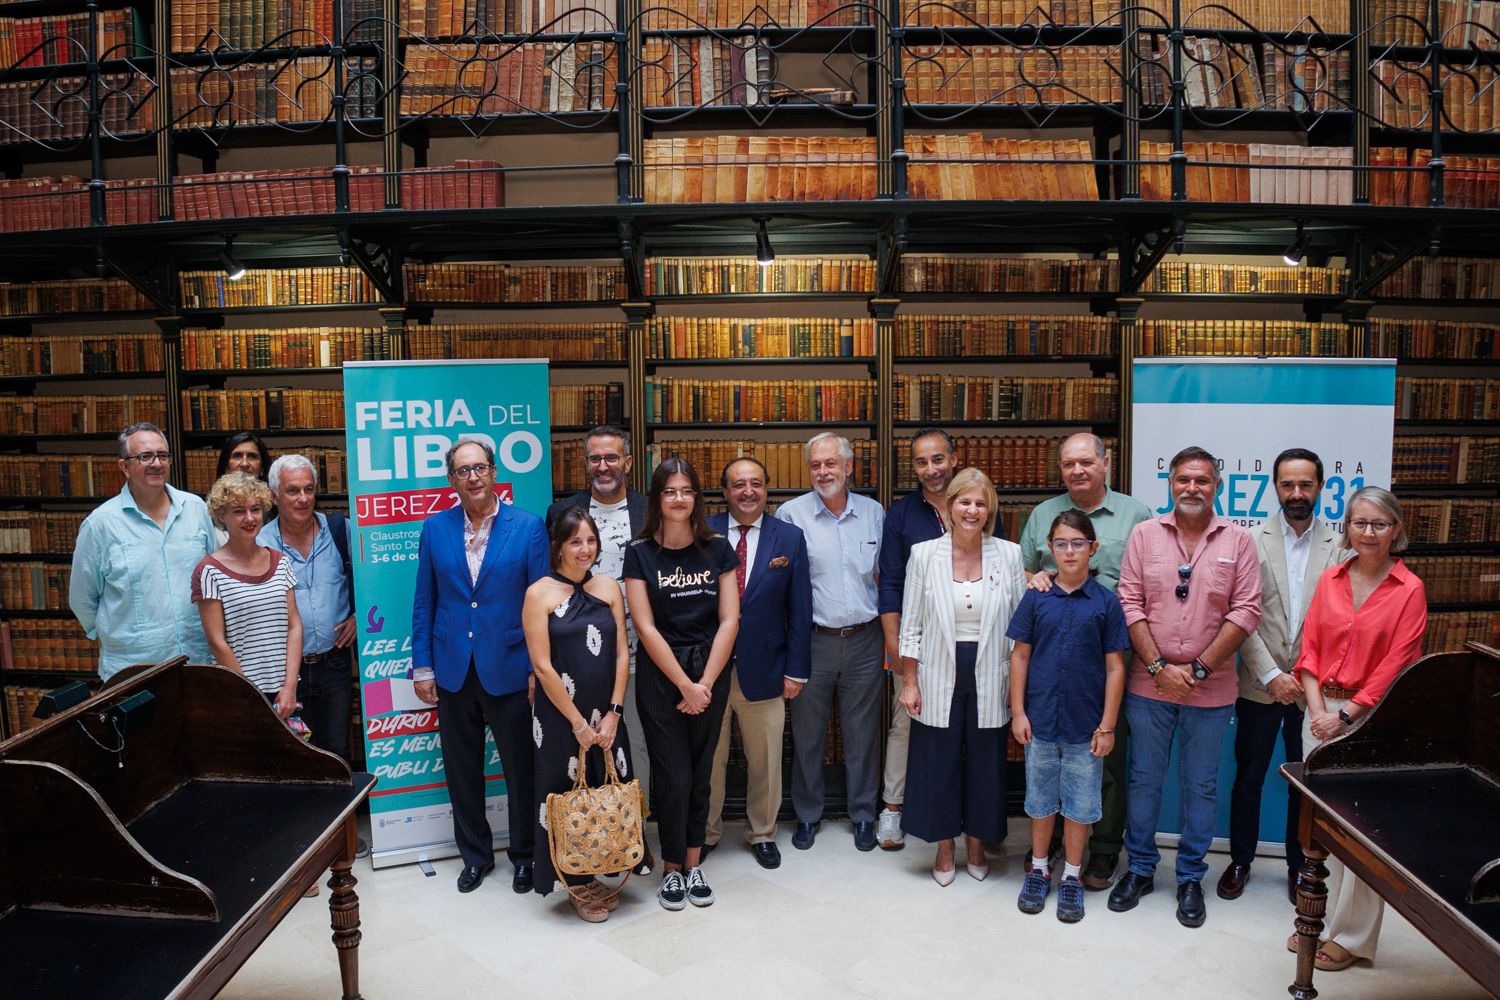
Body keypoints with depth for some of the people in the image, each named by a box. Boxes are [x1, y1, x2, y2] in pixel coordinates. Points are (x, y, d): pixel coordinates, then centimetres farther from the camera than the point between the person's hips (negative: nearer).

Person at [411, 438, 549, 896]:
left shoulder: (528, 527, -6)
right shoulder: (434, 528, 3)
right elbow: (424, 602, 7)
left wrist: (539, 668, -8)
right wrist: (422, 666, 3)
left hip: (509, 669, -2)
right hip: (453, 670, 3)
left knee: (520, 768, 8)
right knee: (461, 769, 14)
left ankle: (524, 855, 28)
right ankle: (475, 854, 33)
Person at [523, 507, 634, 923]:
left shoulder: (608, 587, 4)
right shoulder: (540, 593, -7)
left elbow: (621, 654, 4)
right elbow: (542, 665, -11)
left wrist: (612, 713, -4)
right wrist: (578, 722, -10)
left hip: (606, 715, 4)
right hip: (560, 715, -4)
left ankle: (597, 875, 27)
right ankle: (578, 886, 22)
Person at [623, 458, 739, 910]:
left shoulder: (717, 549, 1)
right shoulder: (640, 553, -3)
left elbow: (729, 620, -2)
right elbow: (646, 627, -7)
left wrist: (705, 683, -9)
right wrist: (684, 684, -10)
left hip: (711, 673, 2)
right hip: (660, 676, -2)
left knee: (700, 774, 10)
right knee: (673, 777, 1)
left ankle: (693, 864, 26)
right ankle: (672, 868, 20)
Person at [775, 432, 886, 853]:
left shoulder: (874, 513, 5)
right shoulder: (791, 514, -4)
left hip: (864, 641, 2)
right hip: (813, 641, -2)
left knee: (863, 734, 11)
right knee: (807, 734, 9)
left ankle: (863, 815, 27)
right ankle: (807, 816, 27)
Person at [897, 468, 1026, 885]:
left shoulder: (1010, 555, -1)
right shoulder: (924, 554, -3)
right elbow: (911, 626, 0)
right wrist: (909, 683, -3)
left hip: (989, 681, 1)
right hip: (939, 681, 0)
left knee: (985, 765, 11)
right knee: (939, 766, 8)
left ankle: (976, 847, 32)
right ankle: (944, 851, 28)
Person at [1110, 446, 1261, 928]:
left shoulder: (1238, 541, -1)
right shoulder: (1144, 535, 0)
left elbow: (1246, 612, -5)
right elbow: (1130, 604, -3)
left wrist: (1199, 668, -12)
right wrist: (1160, 667, -11)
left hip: (1210, 689, 0)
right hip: (1148, 685, 0)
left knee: (1201, 786, 11)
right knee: (1143, 779, 11)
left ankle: (1190, 877, 27)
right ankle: (1140, 868, 27)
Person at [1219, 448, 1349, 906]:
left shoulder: (1340, 545, -1)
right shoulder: (1252, 540, -3)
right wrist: (1272, 675, -12)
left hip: (1314, 688, 1)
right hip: (1260, 684, 0)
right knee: (1248, 777, 11)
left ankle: (1299, 866, 31)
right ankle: (1240, 860, 27)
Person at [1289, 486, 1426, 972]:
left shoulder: (1409, 590, -6)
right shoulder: (1330, 579, 6)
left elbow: (1396, 666, -10)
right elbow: (1310, 648, 6)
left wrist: (1346, 714, -13)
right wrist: (1318, 707, -5)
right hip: (1322, 712, 4)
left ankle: (1351, 936, 16)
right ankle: (1320, 919, 25)